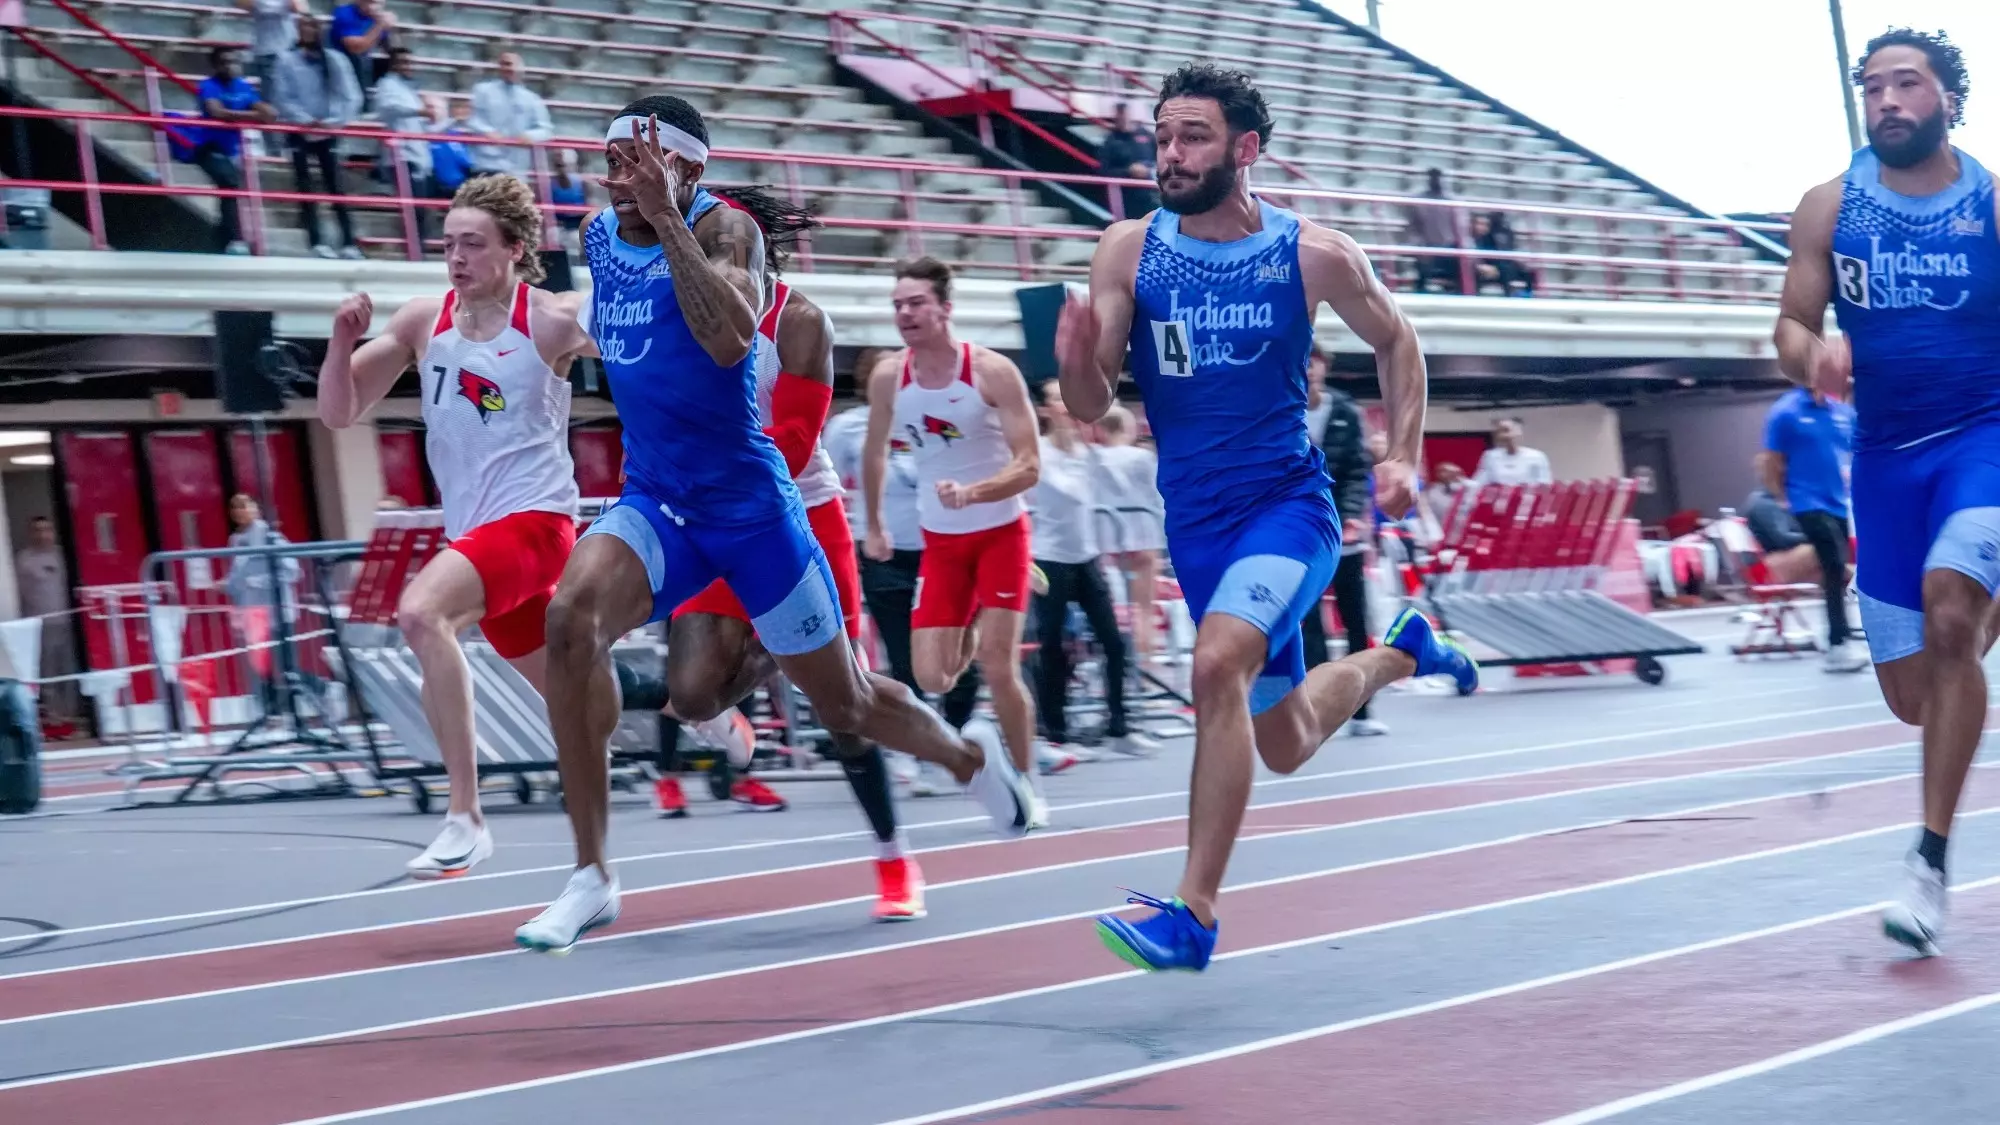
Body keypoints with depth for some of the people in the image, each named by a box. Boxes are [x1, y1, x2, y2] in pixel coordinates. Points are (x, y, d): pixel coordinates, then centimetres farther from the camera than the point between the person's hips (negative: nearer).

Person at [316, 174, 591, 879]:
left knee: (421, 612, -31)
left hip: (533, 519, -7)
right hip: (472, 530, 7)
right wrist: (344, 340, -10)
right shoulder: (422, 322, 5)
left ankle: (465, 818, -29)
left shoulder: (554, 322, -9)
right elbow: (339, 413, 7)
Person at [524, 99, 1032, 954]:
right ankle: (592, 878, -20)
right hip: (652, 502, 4)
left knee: (845, 706, 11)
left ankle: (969, 756, 47)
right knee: (570, 618, -27)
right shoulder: (598, 236, 3)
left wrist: (667, 219, -39)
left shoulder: (724, 230, -16)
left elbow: (731, 341, -38)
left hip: (749, 507, -4)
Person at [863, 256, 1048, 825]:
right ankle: (969, 640, 31)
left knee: (998, 667, -12)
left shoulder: (992, 371, -18)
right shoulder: (888, 377, -5)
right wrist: (874, 526, 18)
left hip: (1000, 533, -3)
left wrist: (972, 492, -35)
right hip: (940, 541, 3)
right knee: (931, 678, -6)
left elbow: (1029, 465, -20)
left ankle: (1027, 787, 7)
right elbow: (874, 451, 13)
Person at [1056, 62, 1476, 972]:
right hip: (1196, 519, 4)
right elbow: (1092, 407, -8)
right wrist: (1075, 365, -30)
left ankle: (1194, 915, -24)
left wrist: (1404, 456, 1)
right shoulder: (1128, 250, -5)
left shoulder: (1315, 255, -8)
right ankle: (1402, 652, 50)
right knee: (1284, 744, 17)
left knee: (1218, 666, -31)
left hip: (1289, 503, -4)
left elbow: (1395, 342, 11)